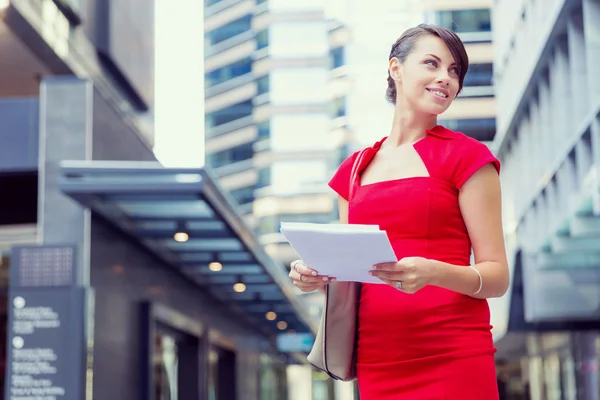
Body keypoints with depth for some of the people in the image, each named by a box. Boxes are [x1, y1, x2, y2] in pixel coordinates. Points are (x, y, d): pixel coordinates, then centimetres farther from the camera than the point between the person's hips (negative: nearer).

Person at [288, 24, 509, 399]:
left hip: (454, 361, -4)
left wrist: (433, 272, -22)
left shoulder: (466, 156, 0)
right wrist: (316, 274, -3)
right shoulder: (355, 169, 12)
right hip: (376, 365, 4)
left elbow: (497, 276, -4)